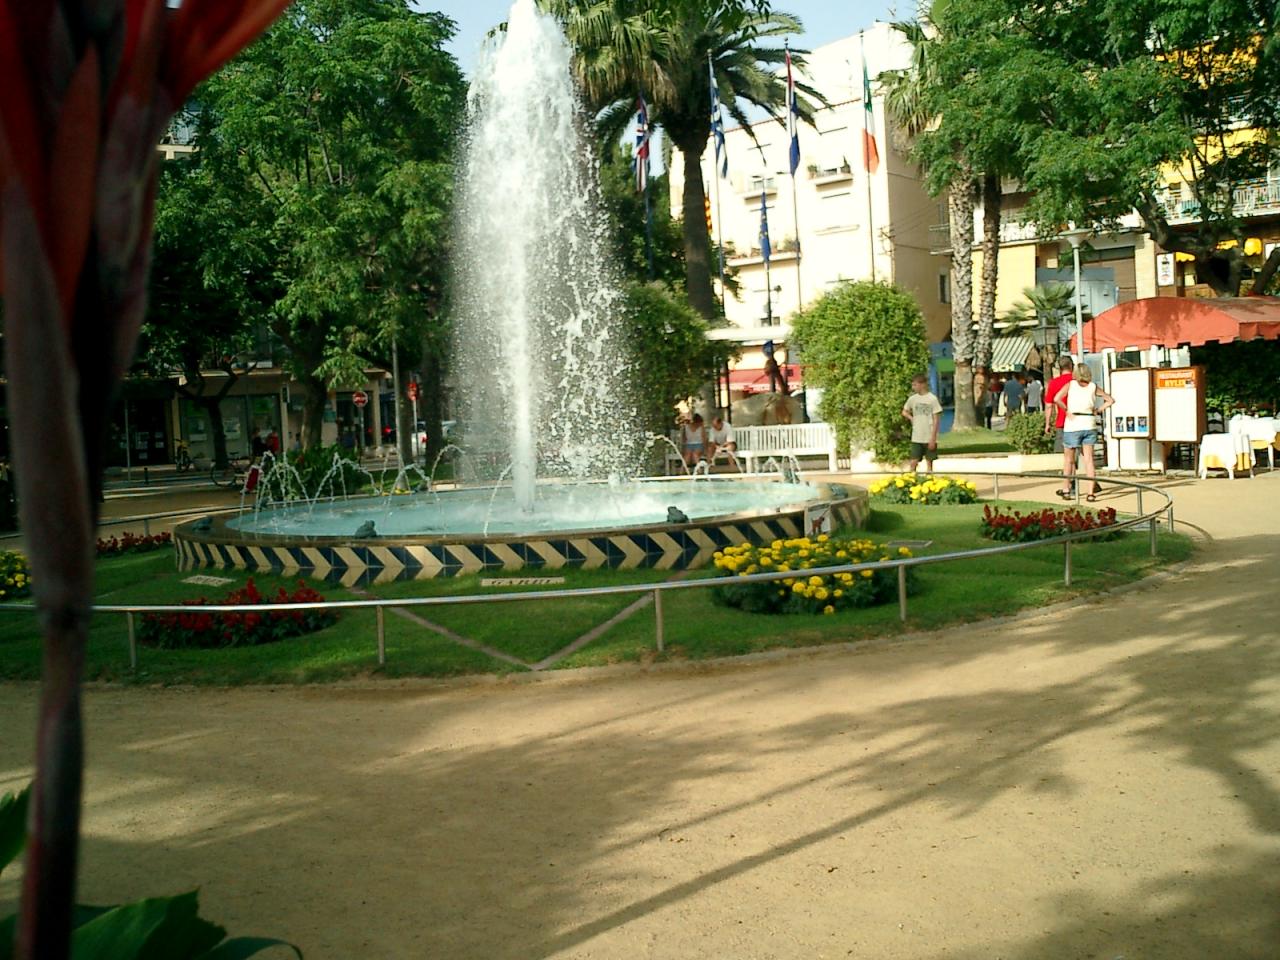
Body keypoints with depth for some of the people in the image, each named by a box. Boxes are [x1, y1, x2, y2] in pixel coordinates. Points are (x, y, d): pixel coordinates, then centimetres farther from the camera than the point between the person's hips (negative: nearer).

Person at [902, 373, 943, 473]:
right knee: (913, 463, -1)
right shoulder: (912, 399, 3)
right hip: (916, 438, 3)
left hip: (929, 438, -3)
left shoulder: (932, 399, -8)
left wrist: (933, 438, -11)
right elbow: (904, 412, 21)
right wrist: (911, 418, 1)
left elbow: (935, 420, -7)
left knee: (929, 462, 6)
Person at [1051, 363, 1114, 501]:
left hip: (1073, 425, -2)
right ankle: (1091, 492, -2)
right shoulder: (1094, 387, 7)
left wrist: (1067, 411, -5)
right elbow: (1110, 400, 10)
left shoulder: (1070, 385, -1)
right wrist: (1098, 410, 9)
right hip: (1089, 425, 2)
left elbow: (1057, 399, -16)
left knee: (1070, 460, 10)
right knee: (1088, 459, 3)